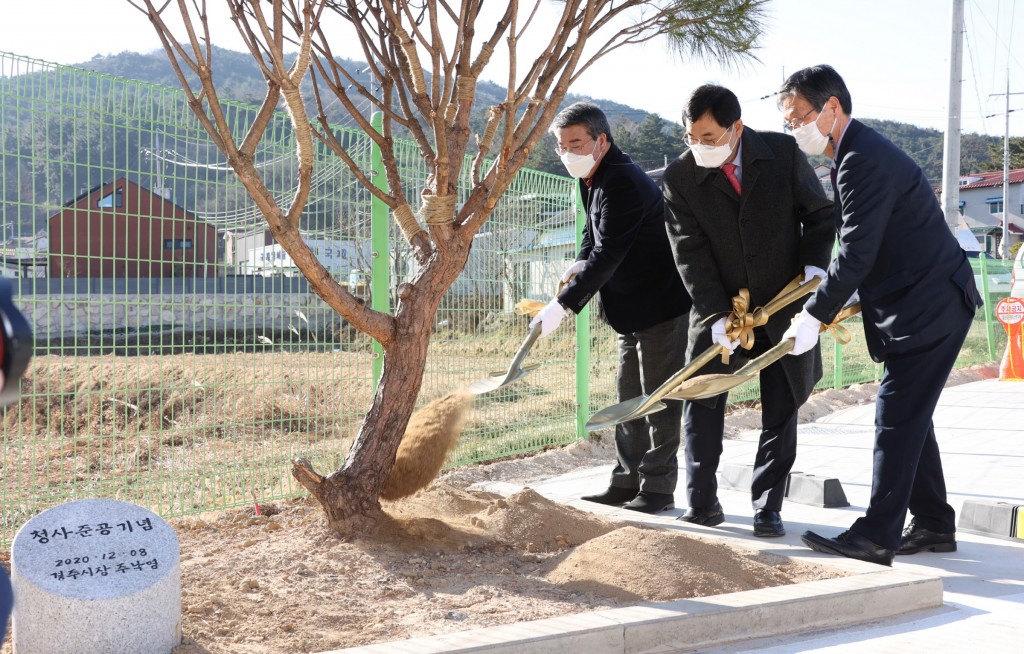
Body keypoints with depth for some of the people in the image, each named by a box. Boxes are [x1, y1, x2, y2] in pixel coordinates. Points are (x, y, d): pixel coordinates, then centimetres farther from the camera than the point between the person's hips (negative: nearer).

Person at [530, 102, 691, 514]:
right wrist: (579, 264, 3)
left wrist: (562, 306, -30)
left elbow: (607, 255, -30)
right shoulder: (594, 177, 7)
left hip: (661, 304, -10)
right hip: (631, 309, 10)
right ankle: (627, 481, 22)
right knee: (629, 398, 14)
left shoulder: (623, 183, -25)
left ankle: (658, 487, 6)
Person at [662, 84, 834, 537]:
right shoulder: (680, 178, -12)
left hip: (784, 305, 0)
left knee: (781, 410, 4)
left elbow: (819, 212, 2)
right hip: (718, 310, 0)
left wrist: (814, 266, -13)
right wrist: (716, 316, -21)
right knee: (702, 405, 0)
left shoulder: (783, 153, -10)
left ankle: (767, 508, 13)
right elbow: (690, 254, -14)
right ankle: (702, 505, 12)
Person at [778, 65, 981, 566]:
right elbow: (859, 249, 17)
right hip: (922, 302, 11)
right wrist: (835, 308, 10)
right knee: (909, 415, 13)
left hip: (930, 304, -11)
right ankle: (934, 524, 22)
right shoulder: (858, 154, 14)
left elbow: (857, 254, -23)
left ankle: (877, 535, -8)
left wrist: (815, 316, -17)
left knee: (898, 416, -10)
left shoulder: (864, 161, -20)